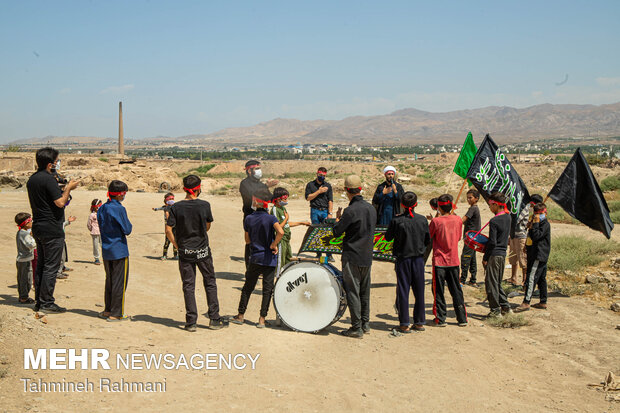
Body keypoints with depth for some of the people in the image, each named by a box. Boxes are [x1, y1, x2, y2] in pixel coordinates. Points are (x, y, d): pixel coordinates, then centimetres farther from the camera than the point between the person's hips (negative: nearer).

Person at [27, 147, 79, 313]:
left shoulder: (32, 179, 13)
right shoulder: (49, 179, -16)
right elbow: (60, 203, -21)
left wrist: (62, 189, 19)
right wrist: (68, 188, -5)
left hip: (38, 227, 9)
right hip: (52, 229, -9)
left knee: (40, 265, 14)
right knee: (51, 267, -4)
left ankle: (39, 301, 18)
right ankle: (47, 303, -1)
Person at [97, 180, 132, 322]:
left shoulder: (102, 208, 7)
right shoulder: (119, 209, -16)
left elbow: (101, 228, 14)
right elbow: (127, 230, -12)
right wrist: (128, 224, 5)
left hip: (106, 251, 7)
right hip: (119, 250, -7)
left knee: (109, 280, 17)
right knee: (120, 282, 0)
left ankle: (108, 310, 23)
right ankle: (116, 313, 2)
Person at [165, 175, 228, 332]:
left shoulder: (176, 207, -6)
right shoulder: (205, 205, -7)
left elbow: (168, 230, -8)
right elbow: (208, 227, 6)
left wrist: (177, 246, 4)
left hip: (185, 252, 1)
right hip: (203, 251, -1)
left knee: (188, 286, 7)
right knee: (210, 283, 12)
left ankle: (191, 322, 8)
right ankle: (214, 320, 15)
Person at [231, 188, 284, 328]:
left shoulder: (249, 219, -2)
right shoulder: (271, 218, -11)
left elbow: (247, 240, 5)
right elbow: (280, 232, -28)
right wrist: (273, 245, -15)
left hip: (254, 258, 2)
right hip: (269, 259, -2)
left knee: (248, 287, 15)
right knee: (267, 289, 6)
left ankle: (241, 315, 23)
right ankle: (262, 319, 6)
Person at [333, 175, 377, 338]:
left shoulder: (350, 211, -18)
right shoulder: (371, 208, 6)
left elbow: (336, 232, -13)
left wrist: (337, 218, 5)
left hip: (352, 258, -7)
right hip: (367, 257, 7)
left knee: (353, 292, -1)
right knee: (364, 291, 16)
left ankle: (356, 328, 2)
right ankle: (365, 324, 24)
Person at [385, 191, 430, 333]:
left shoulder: (397, 220, -12)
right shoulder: (422, 219, -4)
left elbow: (388, 237, 1)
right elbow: (428, 240, 4)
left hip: (403, 259, -2)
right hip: (418, 259, 2)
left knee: (403, 291, 4)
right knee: (419, 290, 12)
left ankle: (404, 324, 5)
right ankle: (419, 322, 19)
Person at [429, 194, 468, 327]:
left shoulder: (436, 221, -13)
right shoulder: (458, 220, -1)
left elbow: (427, 237, -3)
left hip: (439, 261, -4)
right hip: (454, 260, 4)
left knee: (438, 291, 6)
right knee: (456, 291, 11)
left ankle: (440, 319, 7)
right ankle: (462, 318, 14)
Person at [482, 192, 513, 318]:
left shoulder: (494, 221, -18)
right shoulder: (507, 217, 7)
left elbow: (492, 242, -19)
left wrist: (485, 258, -11)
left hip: (494, 255, -8)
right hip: (503, 254, 8)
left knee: (491, 283, 1)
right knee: (498, 282, 19)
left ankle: (495, 310, 5)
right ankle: (505, 306, 21)